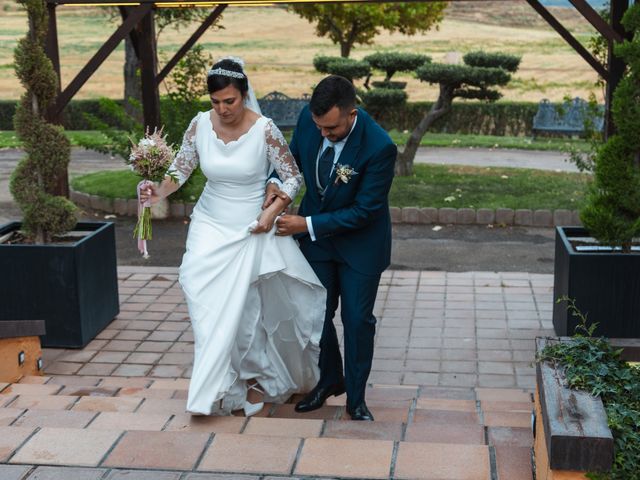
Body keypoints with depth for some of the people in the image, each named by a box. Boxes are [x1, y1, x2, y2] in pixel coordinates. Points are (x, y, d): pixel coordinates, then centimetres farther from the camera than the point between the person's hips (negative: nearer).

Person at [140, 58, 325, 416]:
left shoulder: (265, 130, -16)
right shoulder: (201, 124, -6)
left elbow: (293, 177, -7)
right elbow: (181, 169, 2)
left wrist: (272, 212, -19)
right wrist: (161, 191, -18)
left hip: (252, 230, -3)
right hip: (210, 226, 3)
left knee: (247, 309, 4)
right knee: (210, 308, -5)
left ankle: (252, 380, 25)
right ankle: (217, 387, 8)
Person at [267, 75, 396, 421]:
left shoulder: (379, 147, -31)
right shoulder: (308, 118, -17)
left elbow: (364, 210, -26)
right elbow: (294, 156, 4)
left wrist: (308, 224, -26)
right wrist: (276, 181, -17)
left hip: (359, 242, -4)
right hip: (314, 235, 5)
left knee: (357, 319, 5)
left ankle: (356, 396, 24)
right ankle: (329, 379, 35)